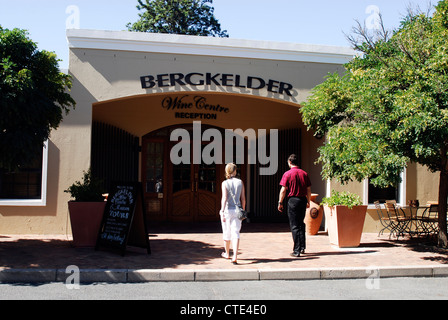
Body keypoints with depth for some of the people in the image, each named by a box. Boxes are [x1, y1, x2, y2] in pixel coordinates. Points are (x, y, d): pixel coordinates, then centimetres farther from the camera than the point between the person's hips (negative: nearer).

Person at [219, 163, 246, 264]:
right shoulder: (240, 182, 2)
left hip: (227, 210, -1)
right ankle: (235, 256, -14)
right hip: (237, 210, 2)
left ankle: (227, 253, 32)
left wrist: (222, 211, -16)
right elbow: (243, 198, 5)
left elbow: (224, 198, -14)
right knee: (235, 233, -1)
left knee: (227, 233, 14)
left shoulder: (225, 183, -6)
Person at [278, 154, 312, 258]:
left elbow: (283, 190, -9)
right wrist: (308, 202, 20)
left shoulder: (287, 174, -7)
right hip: (303, 200, 4)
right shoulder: (304, 173, 5)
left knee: (294, 226, 1)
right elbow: (308, 190, 8)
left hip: (293, 200, -4)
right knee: (301, 224, 18)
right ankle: (302, 247, 22)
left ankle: (297, 251, 1)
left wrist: (280, 203, -1)